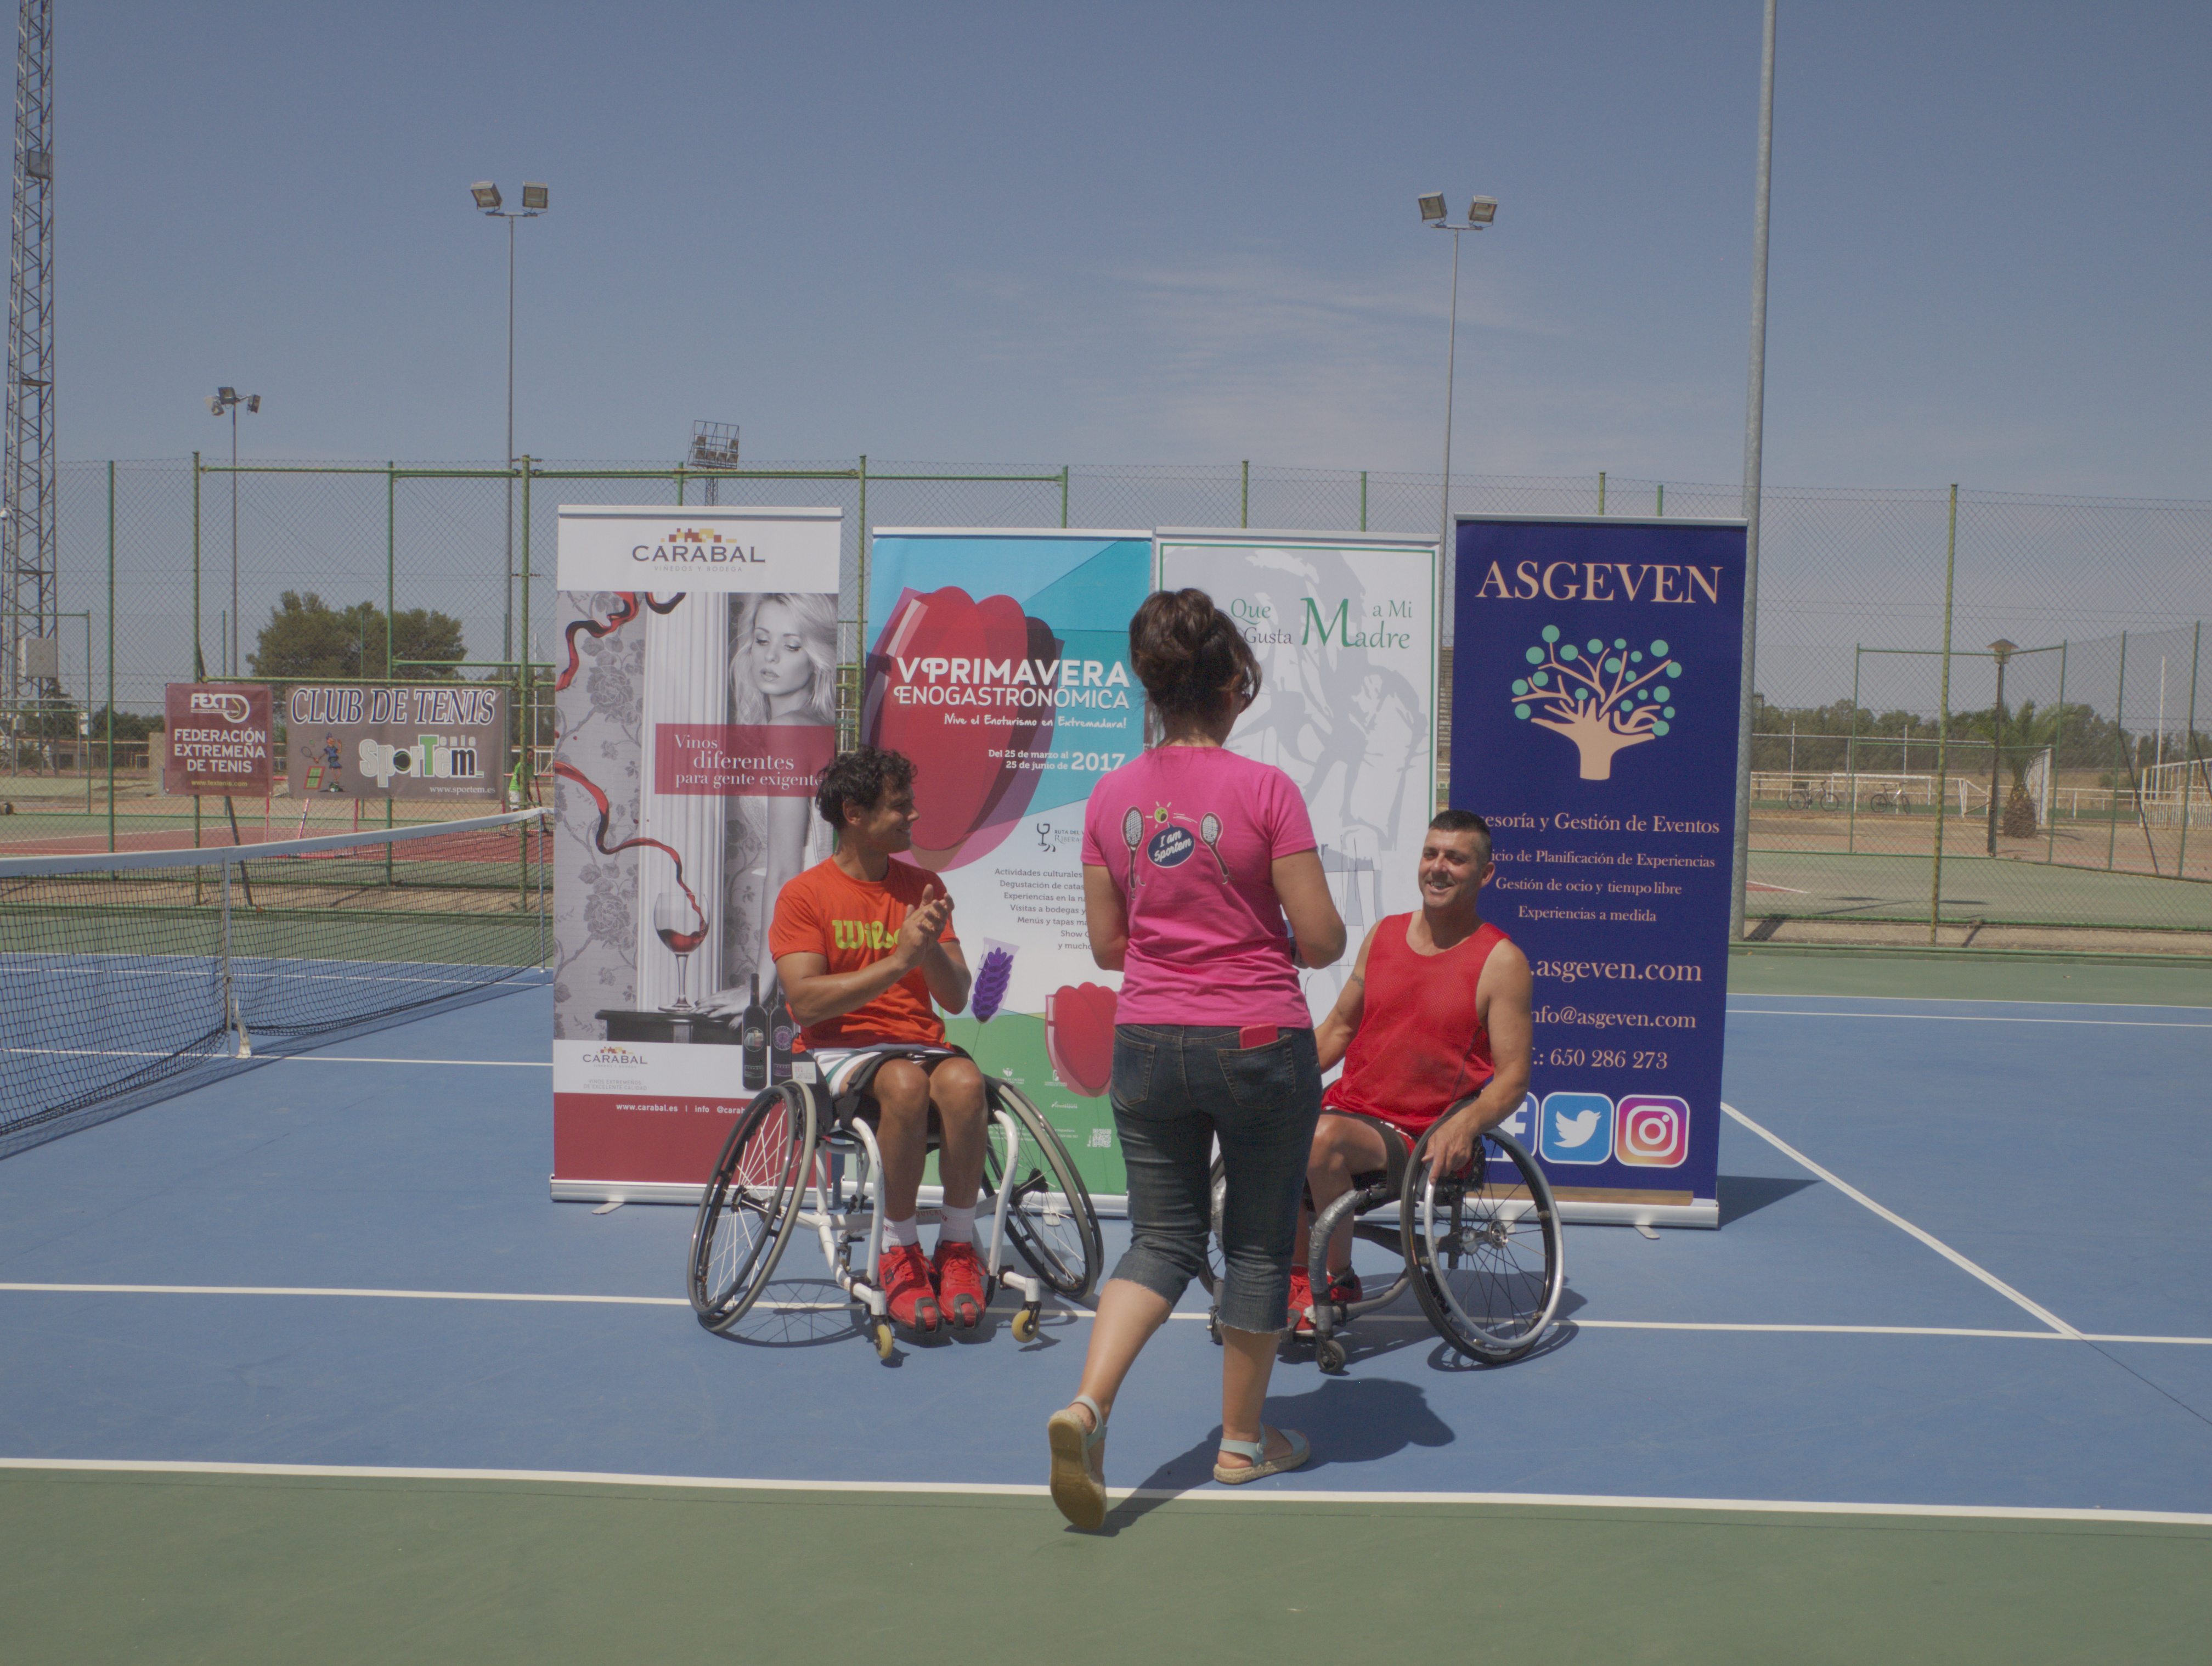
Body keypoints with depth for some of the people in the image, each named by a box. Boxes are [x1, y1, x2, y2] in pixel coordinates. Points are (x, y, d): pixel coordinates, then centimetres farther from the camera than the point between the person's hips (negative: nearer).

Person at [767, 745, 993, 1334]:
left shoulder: (923, 887, 14)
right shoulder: (805, 894, 2)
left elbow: (955, 998, 7)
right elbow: (806, 1001, -12)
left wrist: (931, 948, -14)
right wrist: (897, 961, -21)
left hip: (920, 1043, 3)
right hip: (838, 1051, -3)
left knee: (963, 1081, -32)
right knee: (905, 1083, -36)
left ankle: (958, 1249, -17)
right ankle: (899, 1252, -19)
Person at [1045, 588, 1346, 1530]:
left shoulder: (1111, 799, 0)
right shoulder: (1264, 791, -12)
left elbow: (1106, 944, 7)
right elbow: (1323, 939, -10)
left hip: (1147, 1045, 4)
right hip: (1261, 1042, -3)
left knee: (1162, 1239, 14)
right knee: (1259, 1244, 14)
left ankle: (1086, 1406, -6)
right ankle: (1243, 1441, 27)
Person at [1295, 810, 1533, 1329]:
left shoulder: (1502, 962, -4)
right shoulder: (1384, 934, 12)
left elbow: (1512, 1078, -7)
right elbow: (1339, 1026, 20)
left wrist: (1466, 1123, -28)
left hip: (1419, 1138, -5)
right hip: (1347, 1106, 5)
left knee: (1323, 1136, -34)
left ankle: (1338, 1282, -10)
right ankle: (1298, 1272, 0)